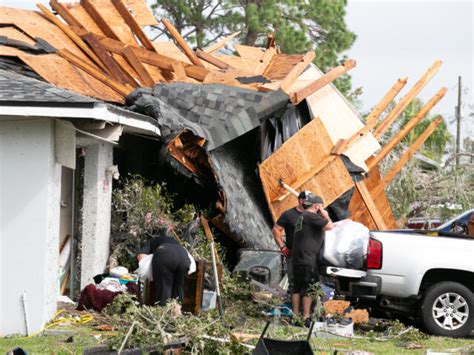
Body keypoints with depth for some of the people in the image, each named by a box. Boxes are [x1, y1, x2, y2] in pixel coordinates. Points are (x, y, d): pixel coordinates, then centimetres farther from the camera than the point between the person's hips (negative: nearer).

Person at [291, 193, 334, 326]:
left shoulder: (302, 216, 20)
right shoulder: (310, 216, -12)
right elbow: (329, 226, -18)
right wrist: (326, 216, 1)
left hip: (297, 259, 10)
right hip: (308, 259, -10)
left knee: (297, 288, 11)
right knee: (308, 288, -8)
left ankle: (295, 315, 13)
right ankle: (306, 317, -9)